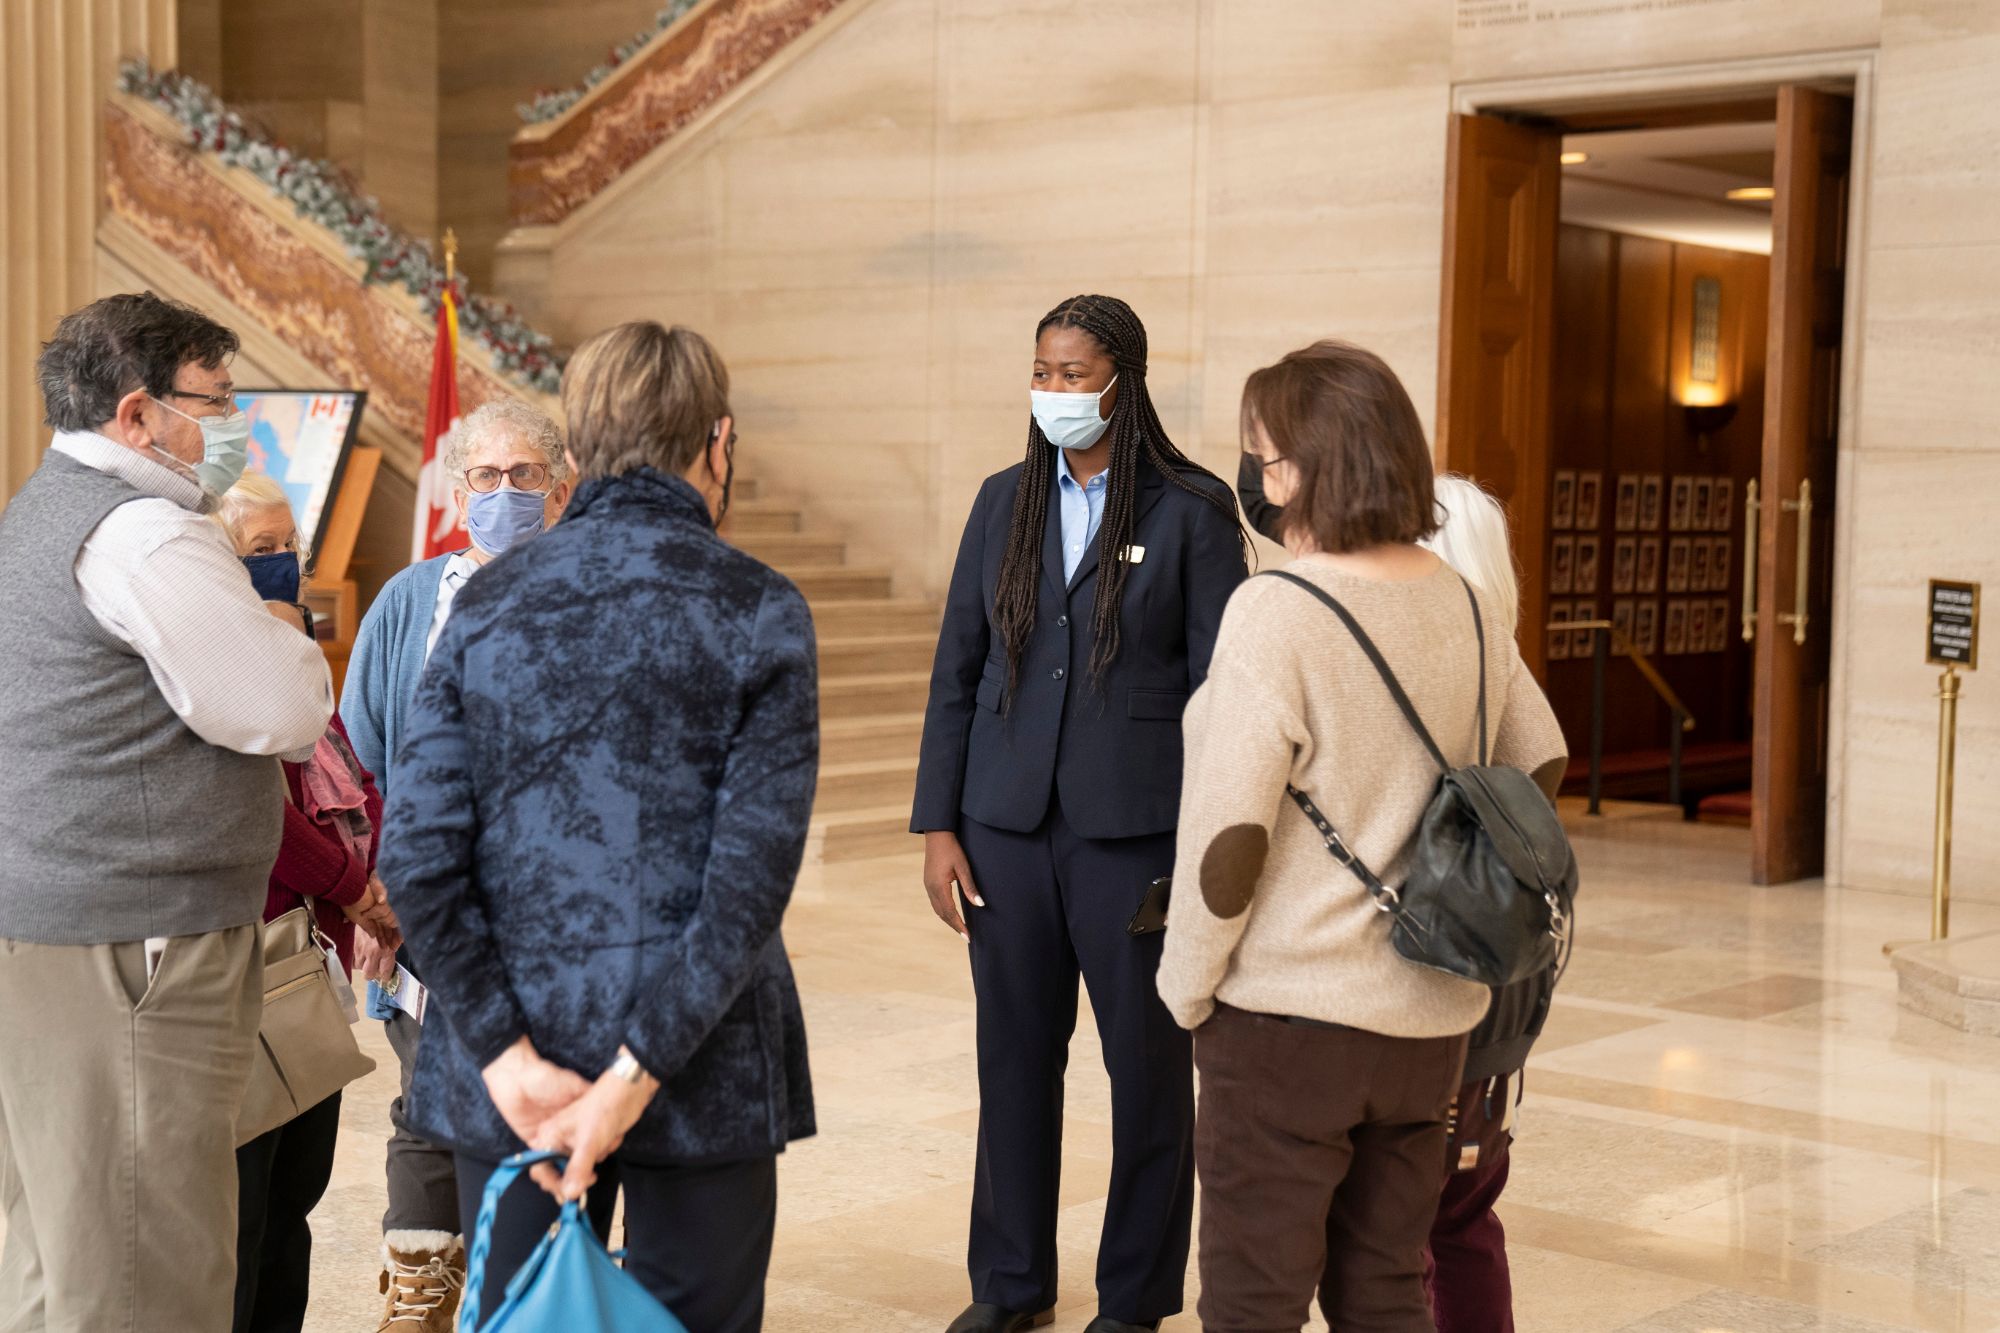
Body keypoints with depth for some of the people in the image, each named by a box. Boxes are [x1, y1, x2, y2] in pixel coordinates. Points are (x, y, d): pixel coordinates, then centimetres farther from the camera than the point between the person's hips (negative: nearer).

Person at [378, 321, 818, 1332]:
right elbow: (754, 874, -14)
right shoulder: (759, 612, -7)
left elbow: (419, 859, -6)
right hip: (706, 1062, -3)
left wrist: (512, 1061, -8)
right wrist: (635, 1075, -13)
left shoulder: (488, 604, 1)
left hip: (513, 1059, 3)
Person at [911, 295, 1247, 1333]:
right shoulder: (1004, 502, 9)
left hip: (1135, 829, -3)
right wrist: (938, 825, 4)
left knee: (1150, 1068, 5)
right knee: (1015, 1058, 11)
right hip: (1008, 827, 4)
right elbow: (958, 669, 10)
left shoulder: (1192, 510, -3)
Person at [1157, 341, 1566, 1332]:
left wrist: (1185, 990, -6)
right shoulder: (1464, 606, 4)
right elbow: (1540, 764, 17)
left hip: (1291, 1012, -6)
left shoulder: (1276, 612, -17)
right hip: (1428, 1016, 7)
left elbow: (1228, 833, -19)